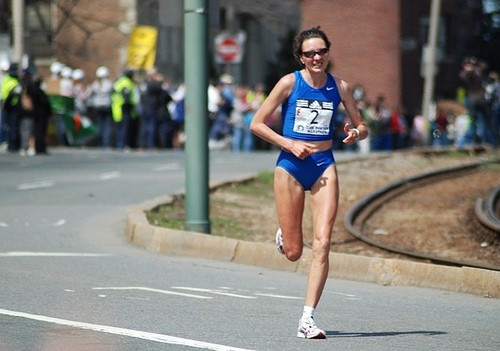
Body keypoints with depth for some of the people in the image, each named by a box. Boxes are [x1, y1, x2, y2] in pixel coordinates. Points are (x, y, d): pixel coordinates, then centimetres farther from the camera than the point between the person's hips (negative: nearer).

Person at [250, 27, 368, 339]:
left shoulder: (340, 87, 2)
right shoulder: (290, 83, -6)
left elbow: (362, 127, 12)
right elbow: (257, 124, -2)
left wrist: (355, 134, -11)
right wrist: (289, 144, -13)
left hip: (324, 166, 2)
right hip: (291, 166, -1)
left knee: (322, 243, -13)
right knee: (293, 253, 1)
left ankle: (308, 319, -12)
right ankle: (284, 235, 40)